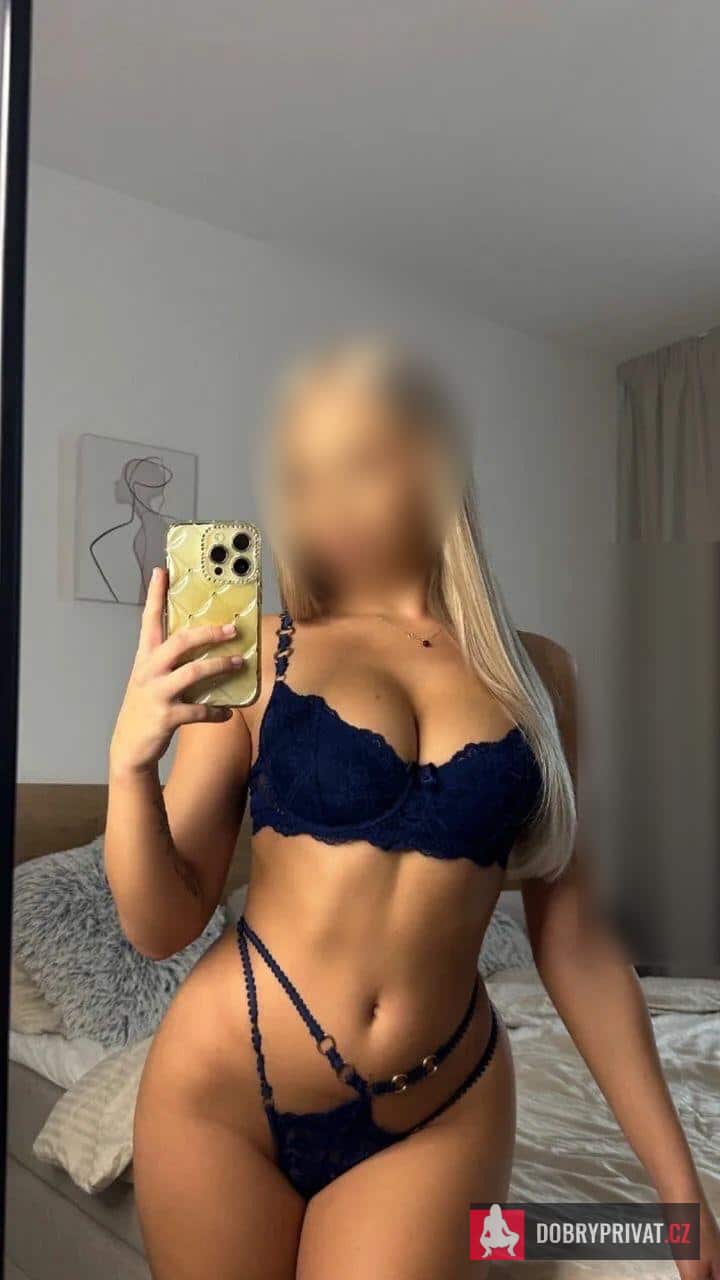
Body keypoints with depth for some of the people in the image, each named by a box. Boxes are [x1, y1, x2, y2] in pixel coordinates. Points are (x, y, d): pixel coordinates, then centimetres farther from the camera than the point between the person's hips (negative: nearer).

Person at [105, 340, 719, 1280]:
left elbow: (573, 938, 4)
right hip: (224, 1091, 0)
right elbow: (161, 926, -4)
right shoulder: (253, 659, -5)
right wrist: (130, 760, -22)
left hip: (438, 1119, 1)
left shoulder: (538, 674, 0)